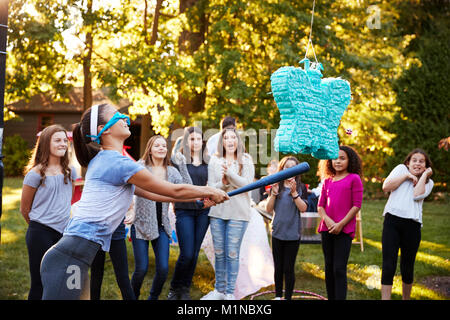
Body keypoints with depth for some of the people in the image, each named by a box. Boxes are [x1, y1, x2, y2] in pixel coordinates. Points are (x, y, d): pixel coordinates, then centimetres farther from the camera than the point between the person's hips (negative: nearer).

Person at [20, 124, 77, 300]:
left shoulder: (70, 171, 8)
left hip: (64, 232, 5)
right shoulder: (35, 173, -8)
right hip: (41, 234, -5)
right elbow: (24, 209, 3)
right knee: (40, 284, 0)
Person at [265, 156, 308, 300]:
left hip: (293, 234, -2)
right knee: (278, 268, 12)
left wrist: (294, 192, -20)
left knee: (289, 268, 1)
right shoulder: (276, 186, 5)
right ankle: (278, 296, 25)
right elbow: (269, 209, 3)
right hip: (277, 232, 2)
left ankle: (288, 297, 12)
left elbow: (303, 208, -10)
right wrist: (274, 193, -11)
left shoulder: (300, 188, 0)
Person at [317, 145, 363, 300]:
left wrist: (340, 224, -10)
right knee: (329, 267, 11)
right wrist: (327, 220, -8)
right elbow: (320, 205, 12)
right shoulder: (327, 181, 13)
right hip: (327, 229, 5)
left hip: (344, 230, -5)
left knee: (339, 269, -11)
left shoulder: (354, 178, -1)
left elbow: (356, 205, -6)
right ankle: (330, 297, 19)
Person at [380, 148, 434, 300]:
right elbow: (386, 187, 1)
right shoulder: (401, 169, 15)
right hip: (392, 220, -2)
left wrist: (424, 175, 4)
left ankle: (406, 298, 25)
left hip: (412, 225, 2)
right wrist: (407, 176, 0)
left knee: (407, 268, 8)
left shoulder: (428, 182, 17)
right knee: (388, 266, -10)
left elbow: (417, 195, -5)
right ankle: (385, 298, -11)